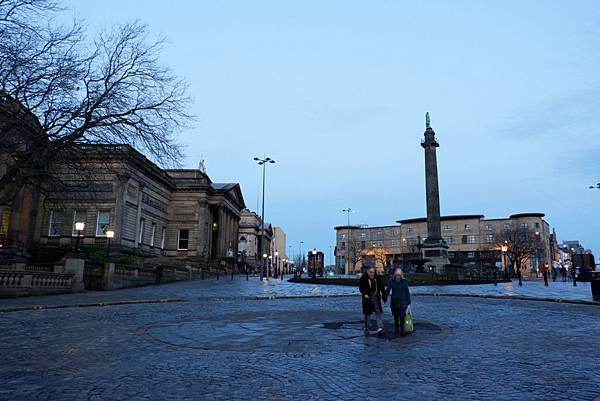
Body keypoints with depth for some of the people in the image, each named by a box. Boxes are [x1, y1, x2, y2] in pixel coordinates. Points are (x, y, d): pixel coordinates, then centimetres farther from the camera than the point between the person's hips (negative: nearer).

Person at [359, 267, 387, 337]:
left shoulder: (378, 278, 4)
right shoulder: (363, 278, -7)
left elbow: (382, 287, 11)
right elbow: (361, 288, -9)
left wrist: (384, 295, 3)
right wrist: (364, 294, -25)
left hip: (376, 298, 2)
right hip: (367, 298, -2)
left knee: (378, 313, -5)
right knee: (367, 314, 7)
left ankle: (380, 329, -7)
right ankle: (366, 329, 20)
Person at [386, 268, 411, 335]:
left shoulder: (404, 282, 1)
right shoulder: (391, 281, 0)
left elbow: (407, 292, 7)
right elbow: (387, 290, 3)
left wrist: (408, 301, 6)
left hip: (402, 302, -1)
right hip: (394, 301, 1)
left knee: (402, 316, -9)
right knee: (396, 316, 7)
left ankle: (402, 329, 4)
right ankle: (397, 329, 19)